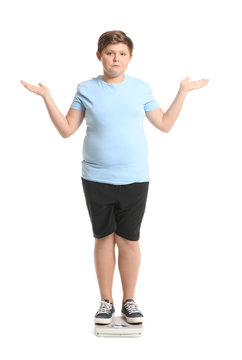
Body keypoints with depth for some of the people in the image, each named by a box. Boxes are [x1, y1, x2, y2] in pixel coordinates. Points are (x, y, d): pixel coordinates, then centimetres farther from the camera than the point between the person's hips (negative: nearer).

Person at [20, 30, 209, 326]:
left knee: (129, 240, 5)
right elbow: (66, 130, 4)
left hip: (135, 179, 0)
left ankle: (129, 301, 20)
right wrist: (46, 97, -2)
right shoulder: (86, 89, 4)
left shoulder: (141, 88, 6)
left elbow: (164, 124, 11)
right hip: (96, 178, 0)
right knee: (103, 238, 7)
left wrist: (183, 91, 8)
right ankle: (106, 301, 21)